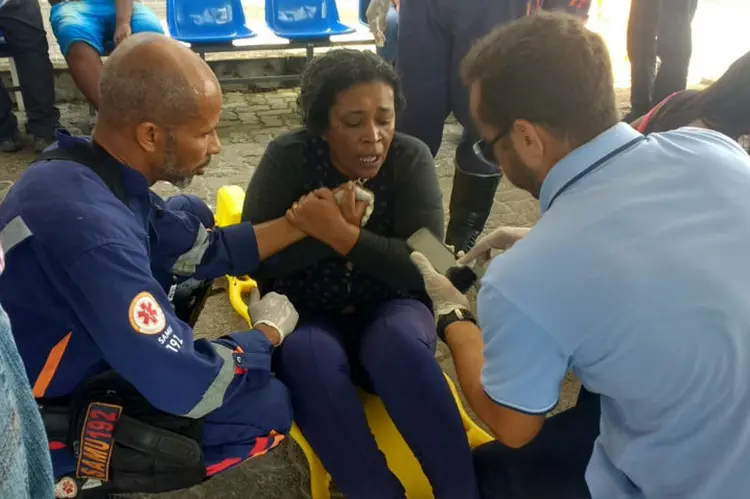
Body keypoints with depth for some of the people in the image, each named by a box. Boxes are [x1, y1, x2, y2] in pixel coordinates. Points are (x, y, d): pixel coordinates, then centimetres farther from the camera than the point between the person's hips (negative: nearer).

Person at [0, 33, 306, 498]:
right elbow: (190, 388, -32)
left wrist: (301, 224, -4)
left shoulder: (84, 169, -9)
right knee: (270, 404, -15)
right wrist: (269, 331, -14)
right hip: (45, 428, -8)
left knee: (191, 214, 8)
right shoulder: (89, 224, -37)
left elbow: (201, 247, 2)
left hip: (80, 354, 8)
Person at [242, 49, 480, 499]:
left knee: (398, 344, -34)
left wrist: (340, 233, -30)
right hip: (306, 315, 0)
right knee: (308, 358, -34)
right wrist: (335, 229, -27)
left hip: (387, 309, 0)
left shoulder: (411, 158, -8)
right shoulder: (287, 158, -7)